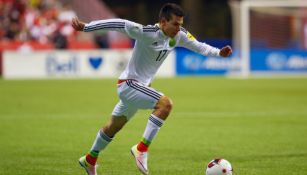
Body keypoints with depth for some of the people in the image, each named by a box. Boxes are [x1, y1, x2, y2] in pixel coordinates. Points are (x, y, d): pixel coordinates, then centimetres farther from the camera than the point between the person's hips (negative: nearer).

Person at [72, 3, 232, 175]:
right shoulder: (147, 33, -26)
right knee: (165, 103, -28)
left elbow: (198, 46, 9)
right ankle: (142, 149, -21)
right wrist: (85, 27, -26)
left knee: (114, 126, 25)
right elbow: (119, 24, -25)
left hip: (141, 86, 9)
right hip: (129, 84, -9)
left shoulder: (179, 35, -4)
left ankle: (90, 159, 45)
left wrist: (219, 52, -6)